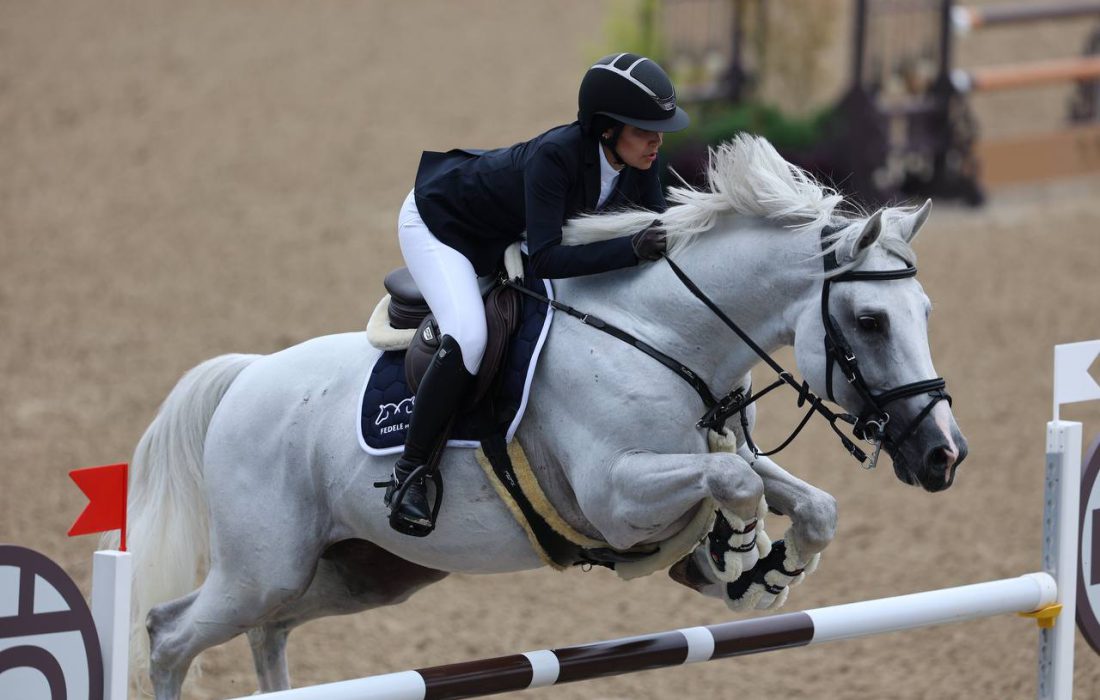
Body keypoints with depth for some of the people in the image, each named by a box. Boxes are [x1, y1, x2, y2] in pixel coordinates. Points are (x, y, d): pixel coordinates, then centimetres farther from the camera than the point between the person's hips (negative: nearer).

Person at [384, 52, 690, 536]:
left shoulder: (637, 163, -18)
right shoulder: (554, 156, -39)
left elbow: (660, 233, -7)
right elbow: (545, 261, -45)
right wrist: (631, 249, -52)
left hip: (505, 239, 8)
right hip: (438, 224, -8)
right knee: (467, 339, -29)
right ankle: (408, 473, -17)